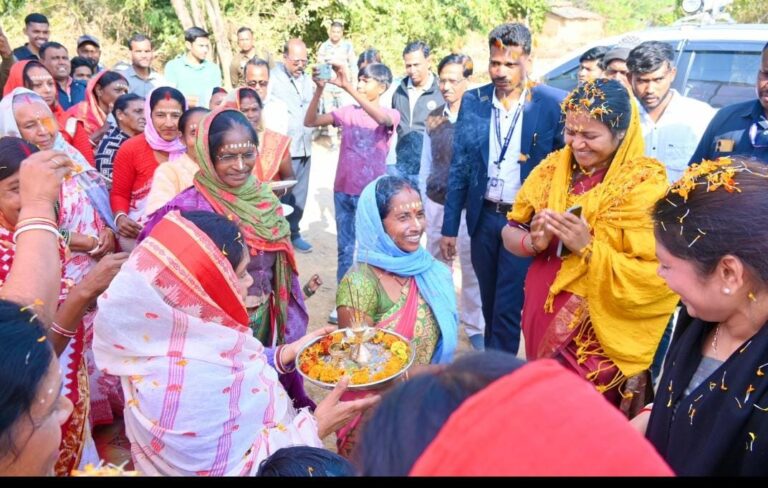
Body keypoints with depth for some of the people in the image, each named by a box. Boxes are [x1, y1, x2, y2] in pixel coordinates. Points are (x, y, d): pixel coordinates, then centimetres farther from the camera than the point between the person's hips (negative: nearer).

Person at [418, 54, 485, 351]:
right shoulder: (434, 118, 7)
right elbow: (426, 163, 12)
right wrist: (423, 200, 12)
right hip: (436, 202, 4)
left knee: (471, 267, 3)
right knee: (437, 264, 14)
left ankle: (474, 325, 19)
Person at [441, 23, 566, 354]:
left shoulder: (552, 104, -10)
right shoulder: (473, 101, 0)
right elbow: (458, 168, 3)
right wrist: (449, 227, 4)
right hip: (484, 218, 4)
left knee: (507, 309, 0)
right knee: (490, 305, 17)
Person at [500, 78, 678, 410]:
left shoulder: (644, 186, -15)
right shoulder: (552, 168, 1)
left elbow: (656, 277, -18)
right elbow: (510, 232, 5)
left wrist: (589, 249, -27)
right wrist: (533, 242, -16)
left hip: (600, 336, -5)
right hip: (543, 318, 5)